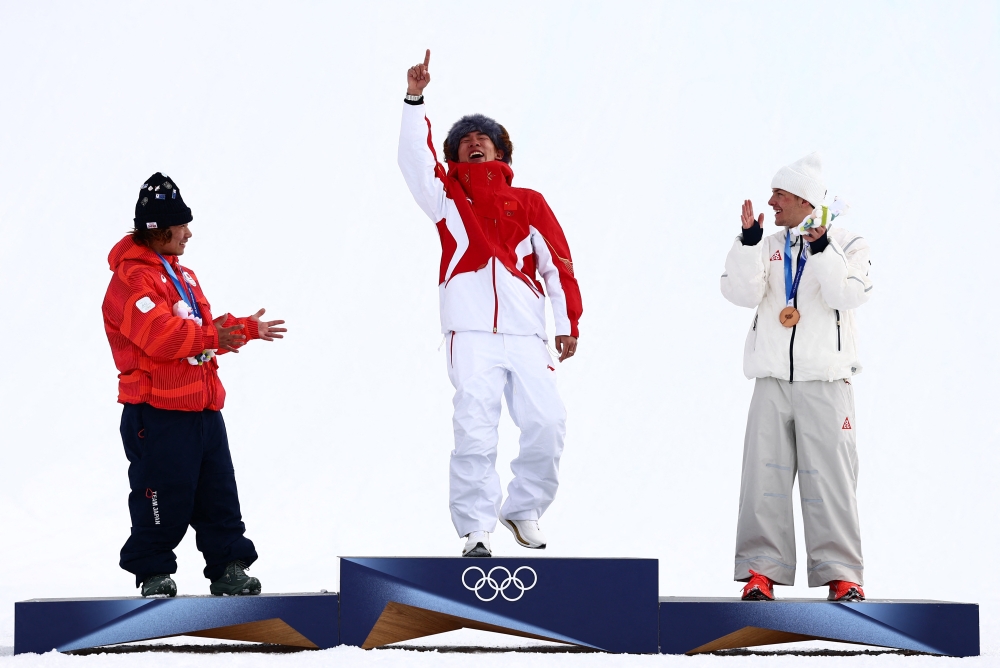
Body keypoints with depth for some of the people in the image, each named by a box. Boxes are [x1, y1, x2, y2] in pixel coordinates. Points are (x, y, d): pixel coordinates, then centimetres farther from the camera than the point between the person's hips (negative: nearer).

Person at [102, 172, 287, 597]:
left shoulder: (181, 275, 19)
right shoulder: (132, 279, -13)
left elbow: (207, 328, 24)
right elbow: (160, 335, -25)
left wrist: (246, 328, 13)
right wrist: (210, 336, -18)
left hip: (203, 409, 9)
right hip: (159, 413, -9)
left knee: (219, 496, 10)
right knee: (165, 498, -3)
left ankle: (228, 569, 15)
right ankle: (152, 573, 9)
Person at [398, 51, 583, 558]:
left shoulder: (528, 203, 17)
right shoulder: (448, 197, 14)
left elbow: (557, 262, 12)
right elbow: (414, 159, -2)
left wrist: (568, 323, 4)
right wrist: (415, 100, -14)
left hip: (526, 332, 2)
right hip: (472, 331, -2)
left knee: (546, 424, -5)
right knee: (474, 429, -10)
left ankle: (523, 508, 16)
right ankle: (475, 528, -5)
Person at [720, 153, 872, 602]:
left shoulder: (848, 245, 3)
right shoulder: (768, 247, 12)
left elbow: (847, 295, -14)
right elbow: (741, 293, -4)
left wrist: (821, 247, -23)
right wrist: (749, 241, -14)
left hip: (825, 383, -3)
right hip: (772, 380, 3)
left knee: (829, 479, -4)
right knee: (764, 476, -1)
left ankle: (841, 573, 1)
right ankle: (762, 570, 3)